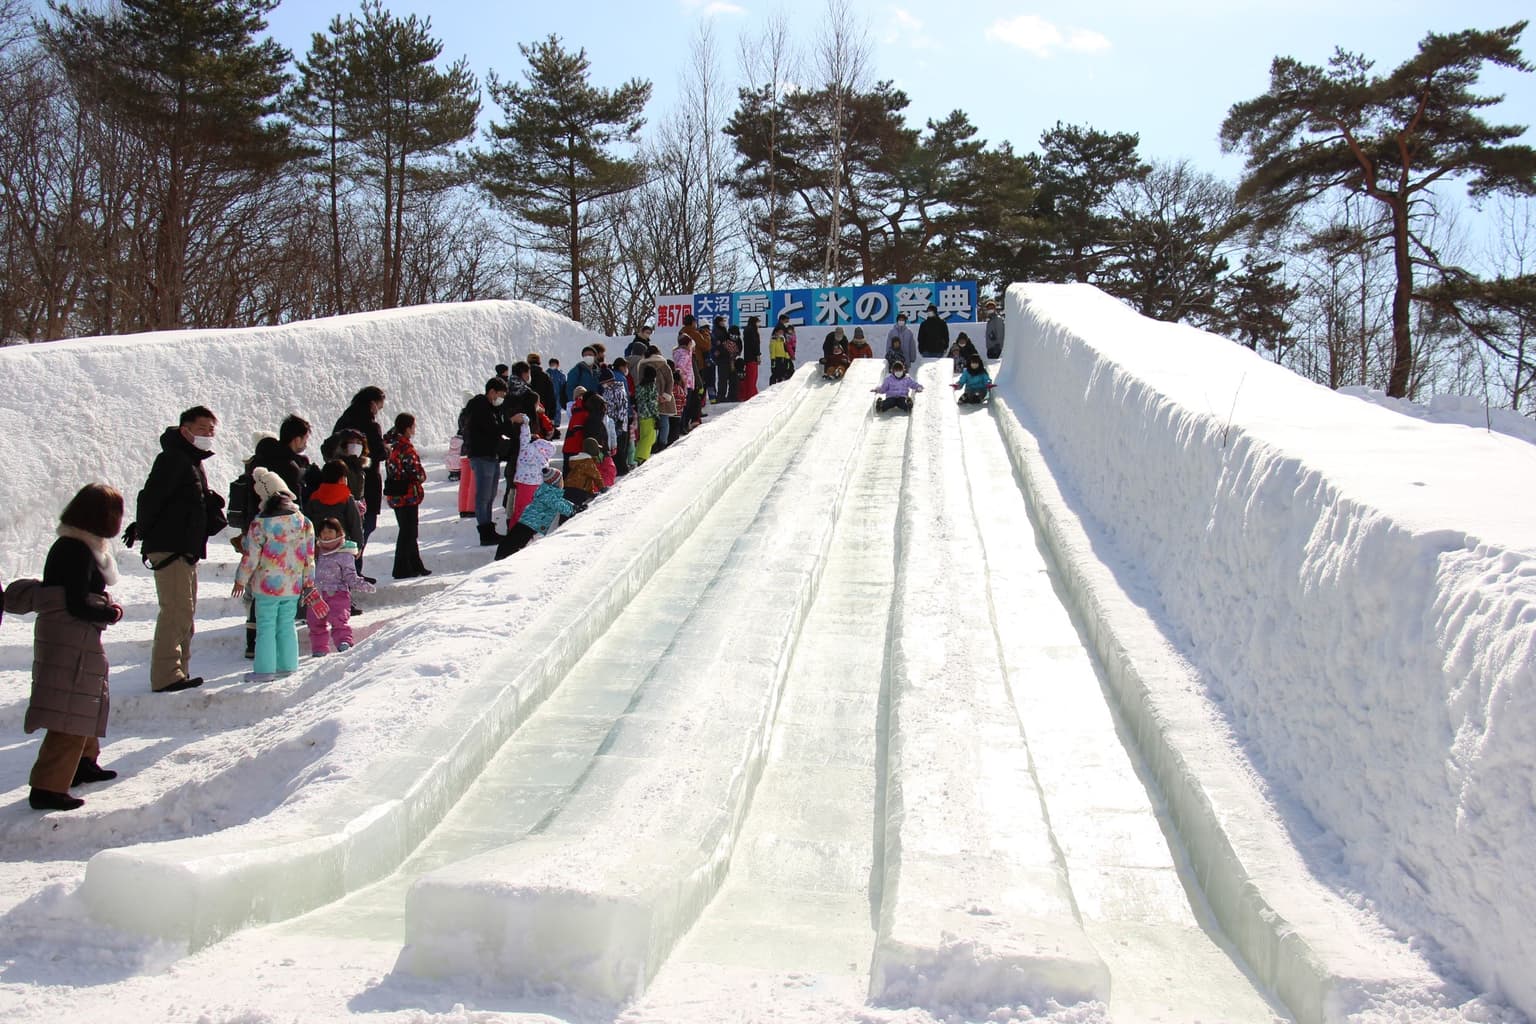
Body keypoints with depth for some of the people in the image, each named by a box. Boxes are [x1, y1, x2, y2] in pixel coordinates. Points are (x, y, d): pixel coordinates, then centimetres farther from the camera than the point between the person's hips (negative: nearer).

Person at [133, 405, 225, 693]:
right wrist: (143, 531, -8)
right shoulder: (173, 459, -13)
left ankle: (177, 671, 24)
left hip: (186, 550, 10)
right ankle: (166, 675, -10)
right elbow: (151, 497, -19)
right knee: (177, 611, -12)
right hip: (169, 547, -10)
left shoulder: (194, 462, 19)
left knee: (184, 612, 15)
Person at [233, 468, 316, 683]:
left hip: (267, 585, -4)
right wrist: (308, 582, 15)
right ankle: (287, 665, 17)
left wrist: (241, 580, 4)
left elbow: (251, 556, -8)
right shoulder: (303, 522, 2)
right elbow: (309, 556, 6)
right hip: (293, 585, 4)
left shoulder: (260, 523, -12)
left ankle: (265, 669, 4)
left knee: (266, 627, 3)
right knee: (286, 625, 14)